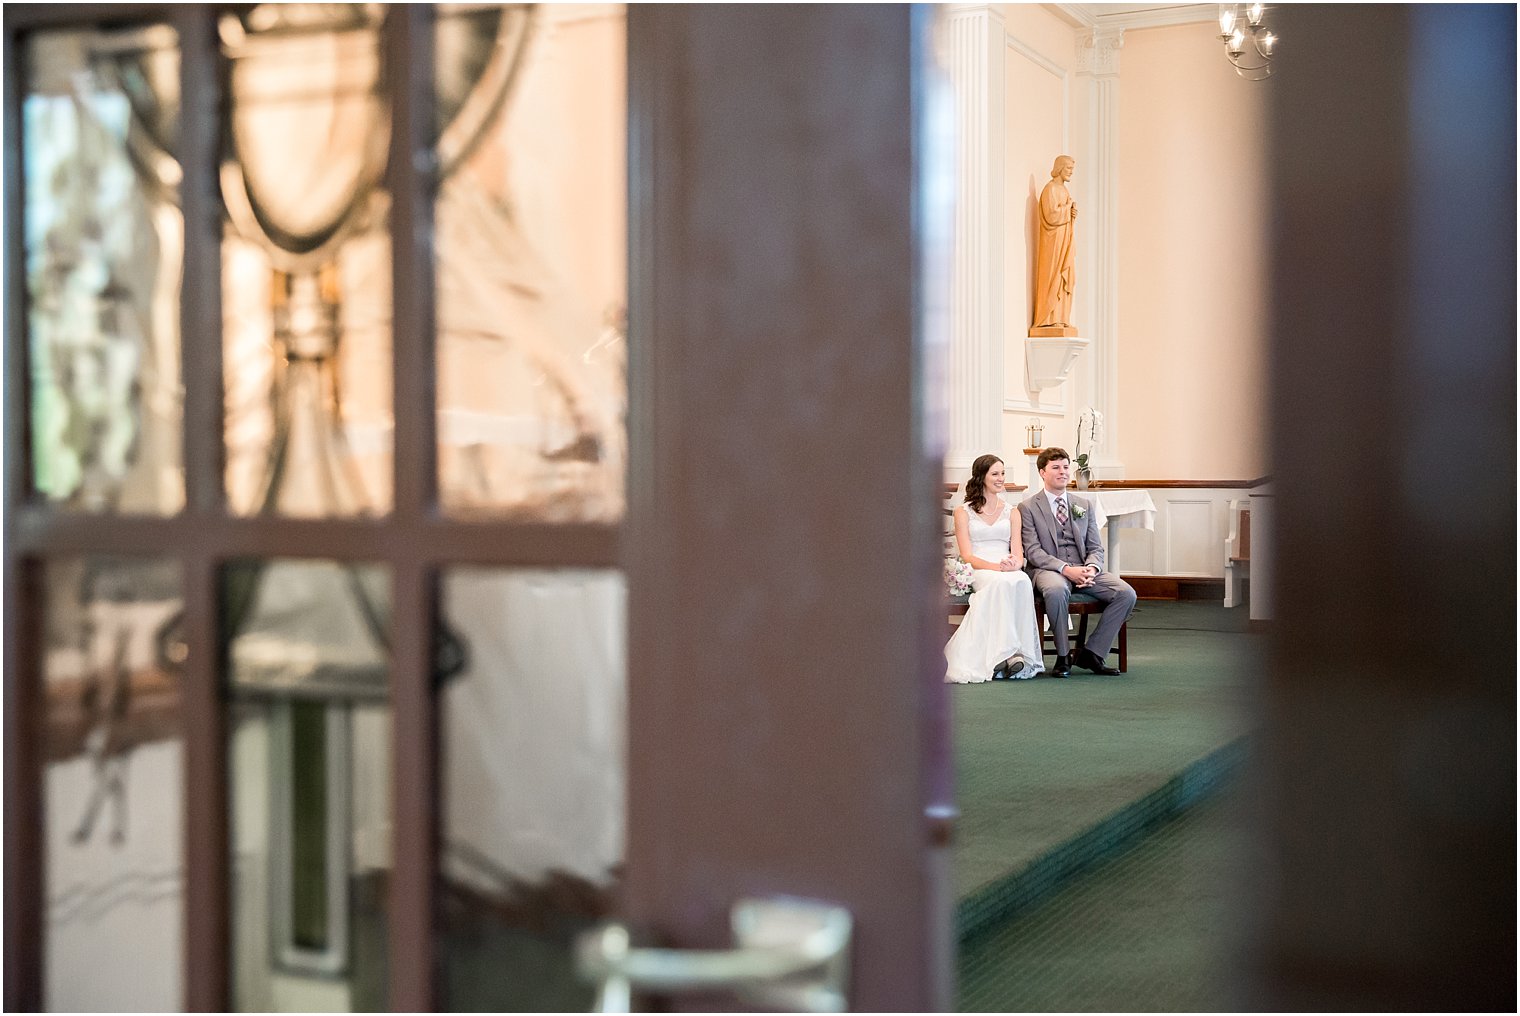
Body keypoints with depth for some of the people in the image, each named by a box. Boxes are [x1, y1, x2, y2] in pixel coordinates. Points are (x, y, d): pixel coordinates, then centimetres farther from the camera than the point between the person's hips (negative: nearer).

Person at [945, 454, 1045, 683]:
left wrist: (1014, 564, -17)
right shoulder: (963, 512, 9)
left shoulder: (1012, 512, 20)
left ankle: (1018, 653, -41)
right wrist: (996, 566, -20)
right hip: (977, 572, -3)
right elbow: (967, 557, -2)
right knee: (1001, 583, -39)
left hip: (1011, 572, 3)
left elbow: (1018, 553, 9)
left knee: (1022, 581, -35)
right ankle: (1004, 653, -43)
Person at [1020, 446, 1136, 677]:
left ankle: (1090, 653, -11)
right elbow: (1033, 552, -6)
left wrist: (1091, 568, -10)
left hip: (1083, 570, 5)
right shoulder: (1028, 507, 4)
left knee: (1126, 593, -20)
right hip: (1048, 570, -5)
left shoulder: (1084, 506, 19)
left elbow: (1095, 547, 14)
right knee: (1056, 589, -41)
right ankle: (1063, 656, -22)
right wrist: (1065, 569, -21)